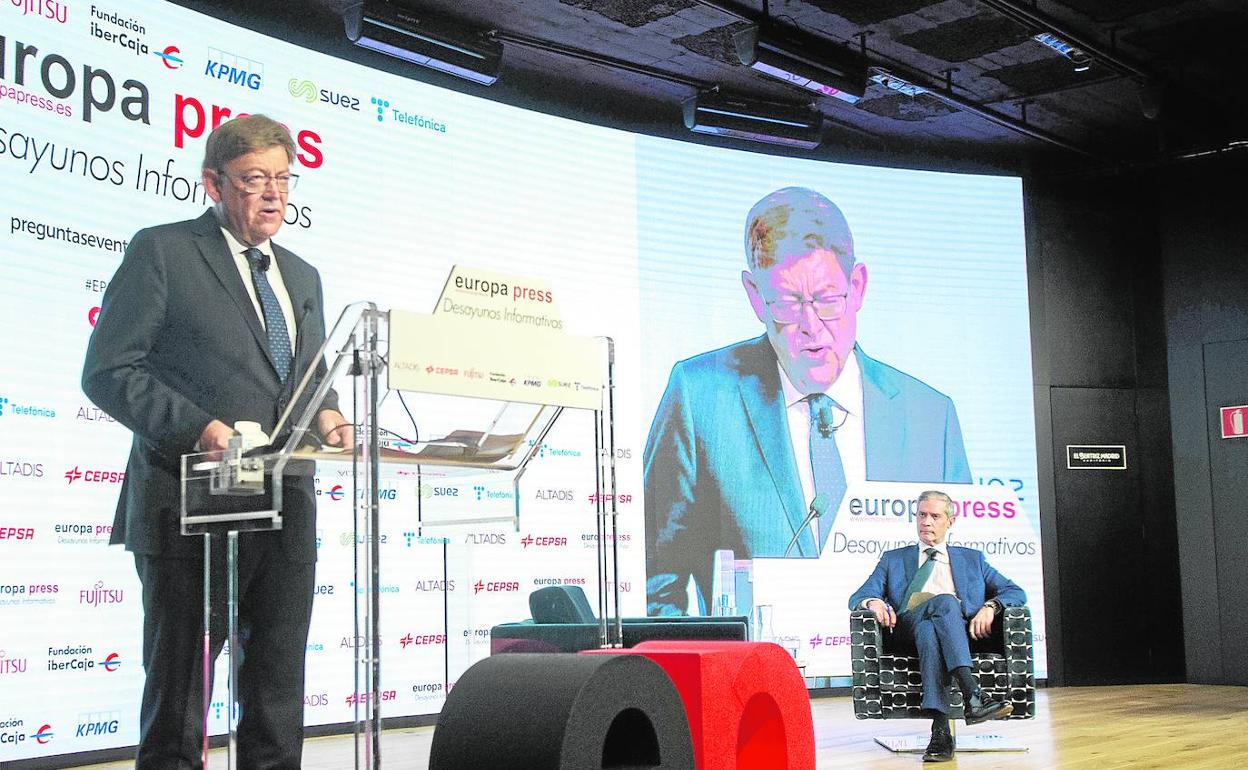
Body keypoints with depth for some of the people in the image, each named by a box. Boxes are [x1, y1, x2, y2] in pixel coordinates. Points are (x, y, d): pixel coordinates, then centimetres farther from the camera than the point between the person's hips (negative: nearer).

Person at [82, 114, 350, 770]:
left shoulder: (302, 277, 19)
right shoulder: (162, 251, -1)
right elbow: (108, 372, -7)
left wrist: (326, 415, 1)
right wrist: (196, 427, -21)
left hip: (286, 512, 6)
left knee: (278, 696, 9)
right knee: (178, 695, 3)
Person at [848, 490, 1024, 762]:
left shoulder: (972, 558, 28)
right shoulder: (893, 559, 27)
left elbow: (1016, 593, 19)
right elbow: (857, 598, 15)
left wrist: (990, 606, -4)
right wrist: (874, 602, -11)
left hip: (961, 630, 1)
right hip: (908, 627, 0)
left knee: (929, 629, -39)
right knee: (944, 601, -36)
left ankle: (940, 732, -52)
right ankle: (972, 696, -50)